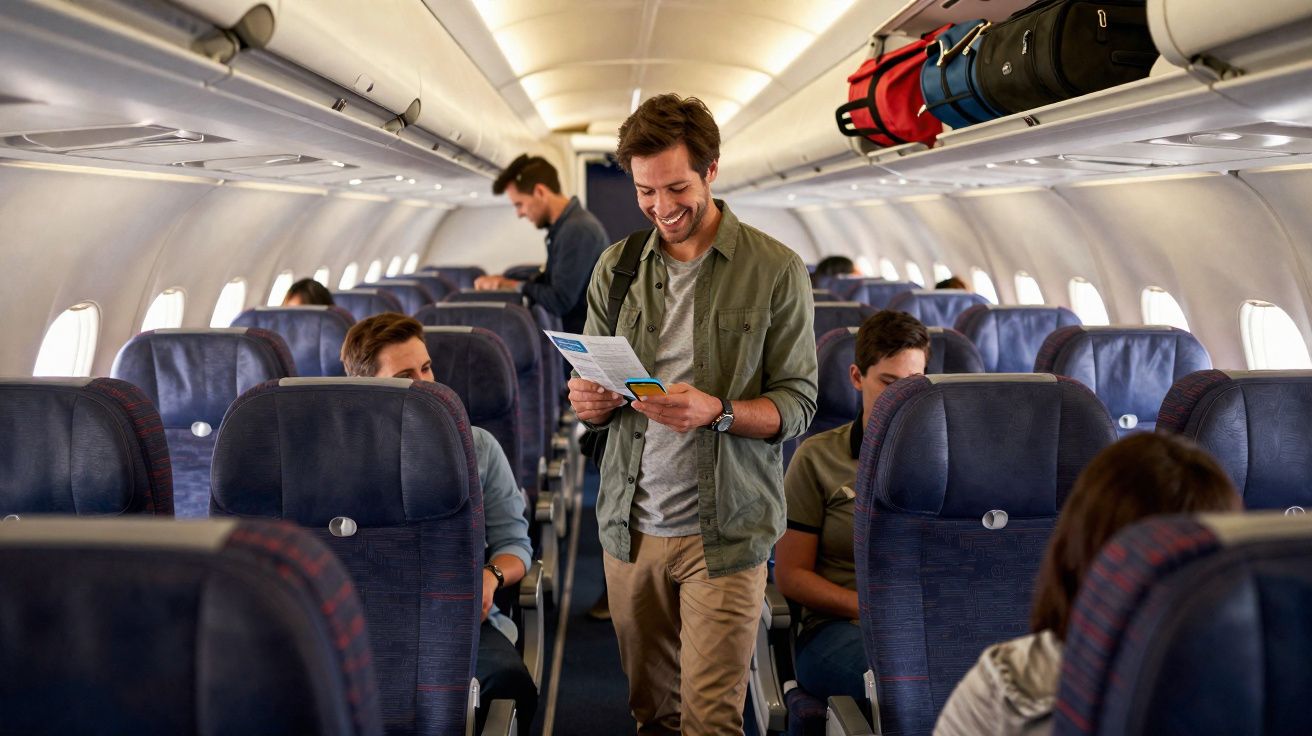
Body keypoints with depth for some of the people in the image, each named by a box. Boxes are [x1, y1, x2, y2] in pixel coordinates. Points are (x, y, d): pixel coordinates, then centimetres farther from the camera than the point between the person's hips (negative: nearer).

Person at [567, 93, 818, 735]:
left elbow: (797, 405, -6)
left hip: (724, 531, -3)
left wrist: (716, 411, -24)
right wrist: (591, 403, -11)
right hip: (630, 525, 4)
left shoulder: (776, 271, -5)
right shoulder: (616, 267, 7)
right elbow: (594, 390, 13)